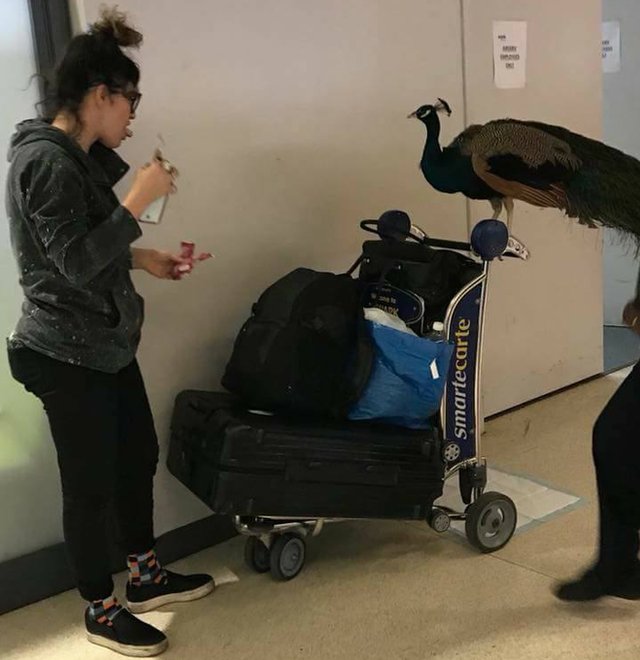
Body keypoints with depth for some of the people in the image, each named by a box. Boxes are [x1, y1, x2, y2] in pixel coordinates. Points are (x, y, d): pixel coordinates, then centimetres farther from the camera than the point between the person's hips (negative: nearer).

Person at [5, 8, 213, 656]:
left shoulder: (78, 157, 12)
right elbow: (76, 260, -24)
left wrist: (144, 257, 9)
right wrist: (139, 199, -22)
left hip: (106, 343, 10)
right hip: (68, 354, -10)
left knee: (138, 456, 18)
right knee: (91, 483, 3)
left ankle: (146, 577, 37)